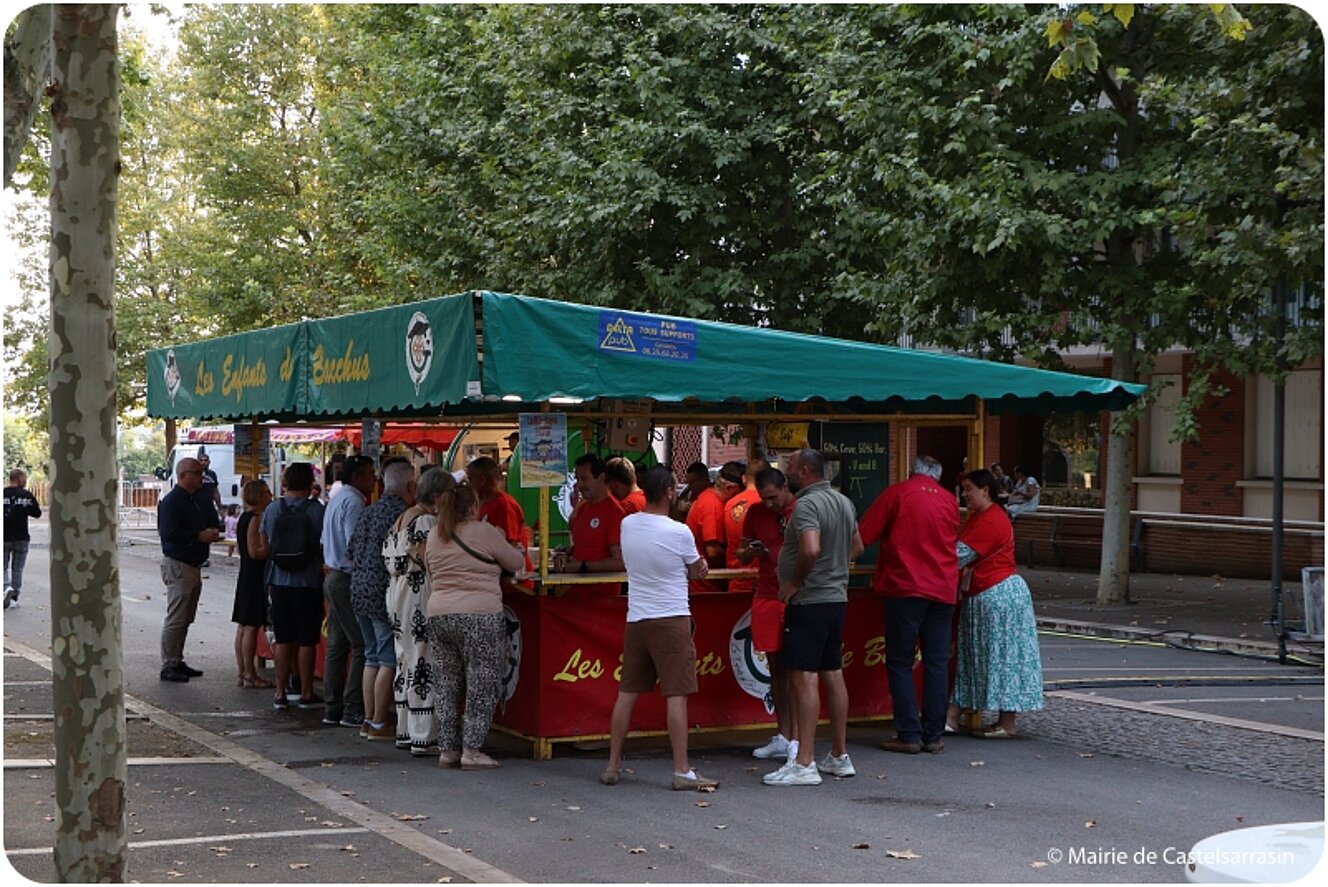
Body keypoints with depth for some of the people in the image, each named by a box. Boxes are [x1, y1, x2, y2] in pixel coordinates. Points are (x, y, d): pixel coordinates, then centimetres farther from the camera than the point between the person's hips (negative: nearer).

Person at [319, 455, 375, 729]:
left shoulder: (336, 500, 18)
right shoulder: (353, 502, -14)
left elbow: (325, 542, 23)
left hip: (333, 576, 10)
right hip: (348, 580, -10)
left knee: (336, 644, 12)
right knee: (361, 646, -7)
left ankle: (332, 708, 15)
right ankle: (353, 711, -8)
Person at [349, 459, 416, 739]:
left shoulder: (367, 512, 13)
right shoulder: (400, 513, -14)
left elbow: (351, 553, 17)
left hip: (358, 592, 9)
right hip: (383, 593, -8)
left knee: (372, 657, 14)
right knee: (389, 660, -2)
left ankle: (368, 720, 17)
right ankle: (379, 723, 0)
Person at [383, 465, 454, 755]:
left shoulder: (403, 518, 14)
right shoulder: (427, 521, -15)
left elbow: (389, 560, 14)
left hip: (399, 597, 10)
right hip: (420, 600, -10)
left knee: (406, 662, 14)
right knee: (425, 666, -6)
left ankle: (405, 731, 20)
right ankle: (423, 737, -4)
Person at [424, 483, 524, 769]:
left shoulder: (433, 537, 11)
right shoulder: (484, 532, -5)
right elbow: (516, 563, 5)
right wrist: (501, 543, 23)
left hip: (438, 615, 6)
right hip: (479, 616, -6)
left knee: (447, 686, 12)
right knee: (482, 686, 1)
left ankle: (447, 749, 15)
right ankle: (471, 749, -2)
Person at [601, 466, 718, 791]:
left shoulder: (627, 524, 4)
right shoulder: (679, 532, -12)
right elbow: (696, 572, 1)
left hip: (635, 618, 6)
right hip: (671, 619, -6)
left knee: (627, 692, 11)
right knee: (676, 696, -3)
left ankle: (613, 765, 17)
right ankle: (682, 772, -2)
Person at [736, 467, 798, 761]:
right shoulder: (755, 513, 9)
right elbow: (741, 557, 16)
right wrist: (752, 551, -5)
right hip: (767, 597, 4)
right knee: (776, 667, 7)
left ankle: (796, 739, -3)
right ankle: (782, 737, 14)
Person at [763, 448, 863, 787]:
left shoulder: (806, 505, -17)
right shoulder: (843, 502, 13)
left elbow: (811, 549, -32)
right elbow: (856, 547, 23)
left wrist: (793, 583, -18)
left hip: (809, 602, -10)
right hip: (837, 597, 10)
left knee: (803, 677, -9)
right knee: (833, 675, 14)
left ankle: (804, 764, -11)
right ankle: (840, 756, 21)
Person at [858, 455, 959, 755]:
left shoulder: (896, 493, -1)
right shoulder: (949, 501, 10)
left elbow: (864, 536, -2)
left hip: (905, 587, -4)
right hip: (943, 589, 4)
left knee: (900, 663, 2)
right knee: (937, 663, 7)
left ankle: (909, 735, -3)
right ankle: (933, 735, 7)